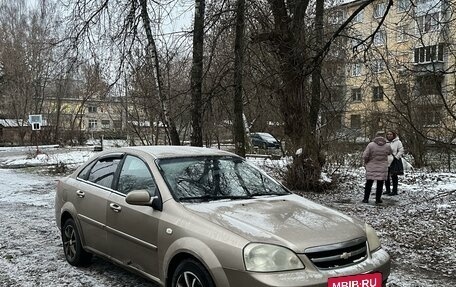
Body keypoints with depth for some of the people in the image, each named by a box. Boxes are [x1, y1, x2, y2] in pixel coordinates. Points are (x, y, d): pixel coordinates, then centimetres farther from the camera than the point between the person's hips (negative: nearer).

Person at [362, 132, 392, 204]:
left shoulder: (370, 145, -10)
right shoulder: (387, 146, -3)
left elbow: (365, 156, -11)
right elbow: (390, 153, 17)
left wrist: (366, 163, 7)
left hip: (371, 168, -1)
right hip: (382, 168, 1)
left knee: (369, 183, 8)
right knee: (380, 184, 8)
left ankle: (366, 198, 10)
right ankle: (378, 199, 11)